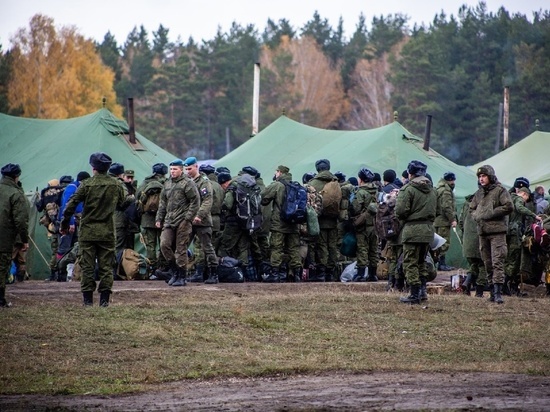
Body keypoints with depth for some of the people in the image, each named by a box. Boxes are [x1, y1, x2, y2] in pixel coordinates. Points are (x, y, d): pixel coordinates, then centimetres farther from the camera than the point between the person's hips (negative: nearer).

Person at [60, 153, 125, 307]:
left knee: (87, 266, 3)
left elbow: (71, 205, -8)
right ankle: (104, 298, 2)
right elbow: (121, 204, 16)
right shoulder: (116, 186, 0)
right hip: (107, 232, 2)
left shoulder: (86, 184, -9)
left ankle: (88, 298, 3)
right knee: (106, 266, 6)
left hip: (88, 232, -2)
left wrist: (64, 223, 3)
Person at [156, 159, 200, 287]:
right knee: (164, 245, -4)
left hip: (182, 222, -6)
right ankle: (175, 271, 12)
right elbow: (163, 203, 23)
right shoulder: (167, 184, 17)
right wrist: (159, 218, 16)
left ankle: (181, 277, 5)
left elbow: (195, 202, -8)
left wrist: (188, 218, -14)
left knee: (181, 249, -3)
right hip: (169, 221, 6)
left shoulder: (188, 183, -5)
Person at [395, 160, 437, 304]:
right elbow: (435, 210, 15)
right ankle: (422, 291, 17)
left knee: (410, 263, -1)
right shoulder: (432, 190, 11)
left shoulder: (408, 189, -11)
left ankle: (414, 295, -4)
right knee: (421, 262, 19)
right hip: (428, 230, 7)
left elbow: (401, 211, -15)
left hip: (412, 229, -7)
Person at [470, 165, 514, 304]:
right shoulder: (479, 193, 16)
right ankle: (492, 291, 11)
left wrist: (490, 214, -13)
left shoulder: (500, 191, -3)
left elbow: (509, 207, -13)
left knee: (497, 262, -13)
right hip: (482, 232, 7)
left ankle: (498, 292, -19)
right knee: (488, 264, 7)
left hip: (497, 231, -7)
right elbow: (471, 208, 27)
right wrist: (477, 217, 4)